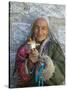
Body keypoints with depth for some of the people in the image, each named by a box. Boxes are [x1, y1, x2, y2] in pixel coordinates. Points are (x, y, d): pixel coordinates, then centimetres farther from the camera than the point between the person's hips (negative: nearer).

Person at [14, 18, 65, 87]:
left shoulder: (54, 46, 1)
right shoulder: (25, 48, 5)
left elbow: (62, 70, -5)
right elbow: (21, 73, 1)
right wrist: (29, 62, -16)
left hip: (49, 86, 2)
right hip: (28, 85, -1)